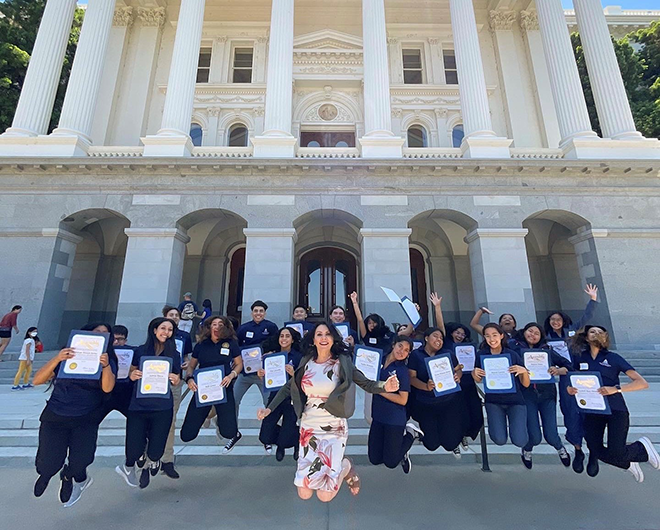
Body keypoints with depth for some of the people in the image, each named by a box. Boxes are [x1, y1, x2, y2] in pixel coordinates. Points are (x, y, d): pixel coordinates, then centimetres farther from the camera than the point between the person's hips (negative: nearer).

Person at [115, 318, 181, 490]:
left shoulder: (174, 354, 1)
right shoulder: (141, 351, 0)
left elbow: (176, 381, 6)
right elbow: (132, 374, 10)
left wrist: (175, 379, -17)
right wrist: (133, 375, -13)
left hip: (162, 408, 0)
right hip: (138, 406, 0)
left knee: (155, 452, 0)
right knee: (135, 449, -1)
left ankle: (149, 463, 41)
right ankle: (128, 467, 39)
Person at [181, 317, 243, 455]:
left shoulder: (231, 344, -1)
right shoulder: (201, 345, 4)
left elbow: (239, 364, 7)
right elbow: (191, 366, 12)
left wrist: (231, 375, -12)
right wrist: (189, 379, -8)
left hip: (223, 389, -2)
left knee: (228, 432, -11)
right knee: (186, 435, 2)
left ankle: (235, 435, 28)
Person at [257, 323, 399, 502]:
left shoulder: (342, 362, -10)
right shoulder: (306, 362, -1)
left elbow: (366, 383, -12)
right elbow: (289, 387, 8)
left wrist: (385, 386, -32)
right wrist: (269, 408, 2)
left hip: (334, 429, -3)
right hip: (308, 428, 3)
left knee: (325, 496, -4)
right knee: (304, 494, 8)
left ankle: (345, 467, 27)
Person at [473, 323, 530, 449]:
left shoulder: (513, 355, -8)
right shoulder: (481, 354, -5)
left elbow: (526, 384, -3)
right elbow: (479, 380, 7)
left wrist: (524, 371, -23)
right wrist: (474, 373, -15)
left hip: (515, 401, 0)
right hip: (493, 401, 0)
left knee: (519, 441, -11)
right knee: (500, 440, -12)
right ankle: (499, 421, 20)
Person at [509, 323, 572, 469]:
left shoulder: (546, 350, 11)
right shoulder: (513, 346, 0)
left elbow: (568, 364, 10)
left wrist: (559, 370, -8)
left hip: (547, 394, 3)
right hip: (526, 395, -2)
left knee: (551, 436, 1)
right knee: (535, 437, -4)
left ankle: (560, 448, 40)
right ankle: (527, 450, 33)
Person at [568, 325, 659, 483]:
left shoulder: (613, 358, 0)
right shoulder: (579, 358, 5)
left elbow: (643, 383, -4)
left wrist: (616, 389, -19)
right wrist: (570, 389, -9)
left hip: (615, 410, -2)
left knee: (616, 453, -9)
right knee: (596, 451, 2)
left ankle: (642, 446, 25)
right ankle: (629, 464, 34)